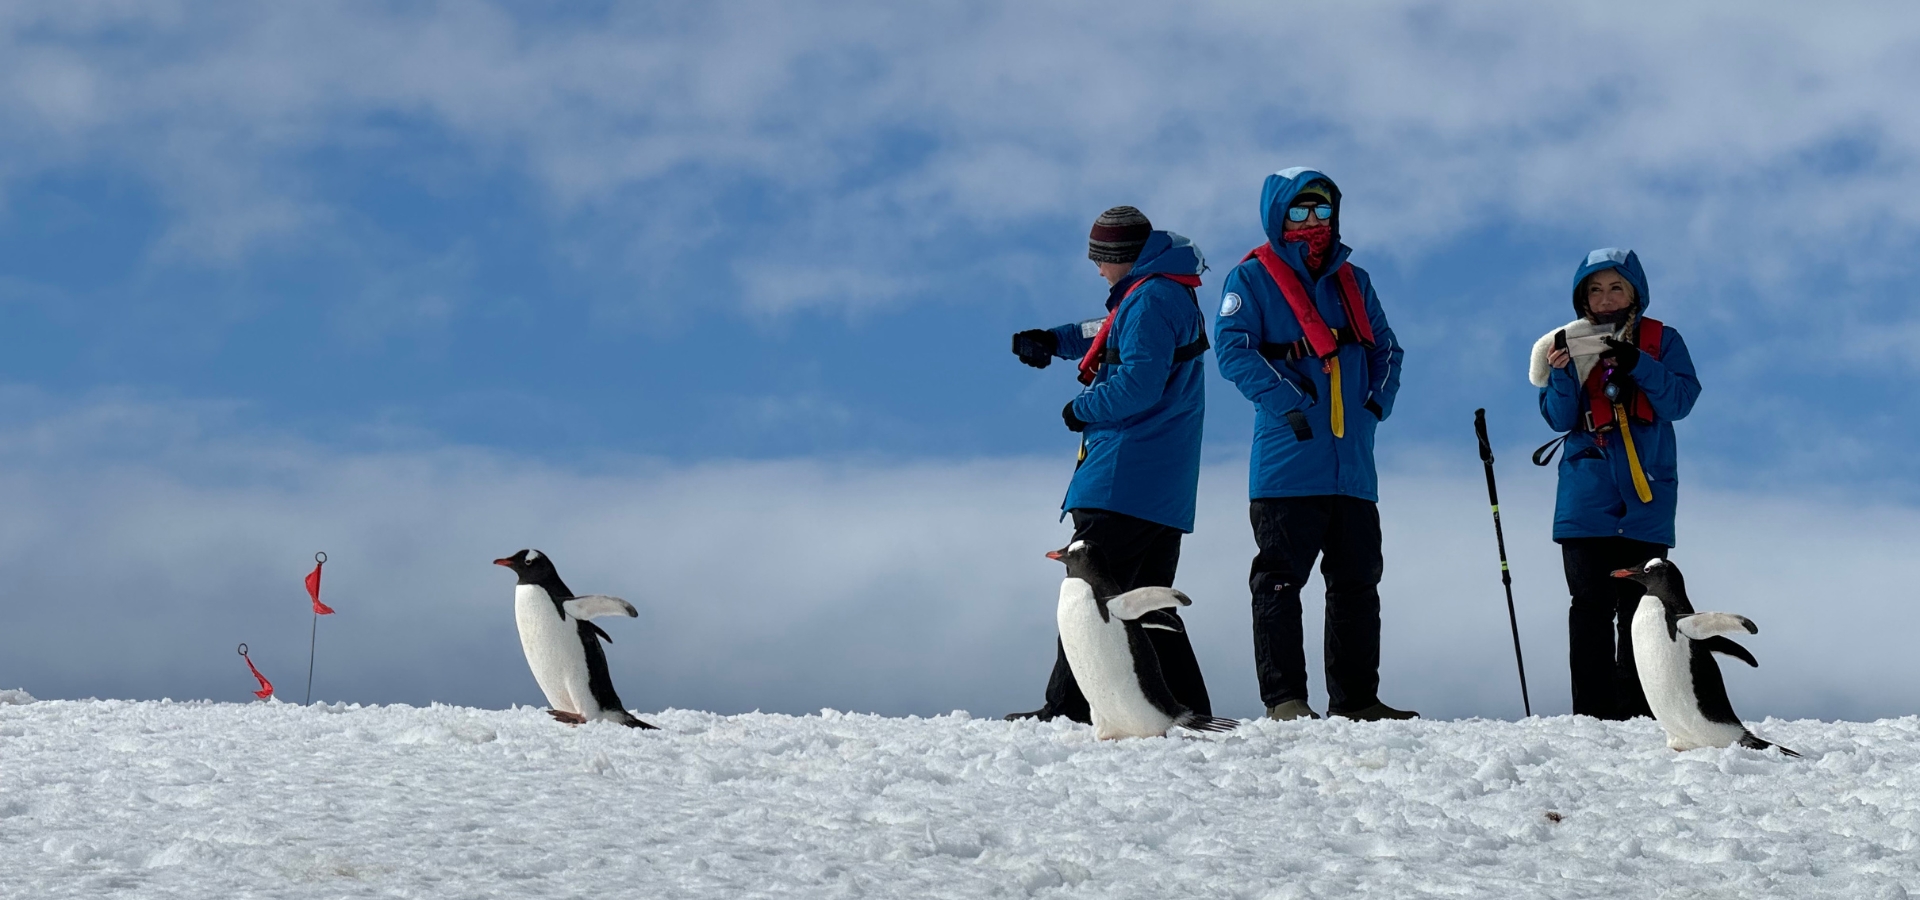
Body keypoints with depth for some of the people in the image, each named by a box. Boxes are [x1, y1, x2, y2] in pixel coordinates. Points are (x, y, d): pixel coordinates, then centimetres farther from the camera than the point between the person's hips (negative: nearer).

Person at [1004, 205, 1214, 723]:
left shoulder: (1149, 299, -12)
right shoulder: (1172, 294, 21)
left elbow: (1138, 383, -23)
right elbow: (1108, 336, 37)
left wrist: (1082, 410, -8)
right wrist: (1054, 340, 23)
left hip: (1124, 482, -10)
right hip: (1167, 489, 10)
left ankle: (1068, 708, -11)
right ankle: (1187, 707, 9)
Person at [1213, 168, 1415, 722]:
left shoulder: (1353, 281, 19)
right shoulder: (1253, 278, 2)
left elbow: (1386, 348, 19)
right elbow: (1233, 348, -10)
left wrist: (1377, 400, 0)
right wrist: (1289, 401, -19)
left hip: (1353, 465, 6)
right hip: (1287, 464, -6)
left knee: (1357, 582, 8)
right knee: (1280, 580, -6)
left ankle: (1355, 699, 14)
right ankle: (1284, 698, -3)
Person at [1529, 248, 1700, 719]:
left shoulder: (1663, 341, 8)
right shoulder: (1572, 344, 12)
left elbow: (1680, 401, -6)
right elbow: (1560, 419, 3)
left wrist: (1637, 365, -18)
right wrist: (1561, 373, -15)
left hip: (1645, 496, -1)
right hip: (1586, 499, 1)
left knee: (1639, 608, -2)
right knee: (1591, 604, -3)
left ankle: (1635, 711, 2)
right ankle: (1592, 712, -3)